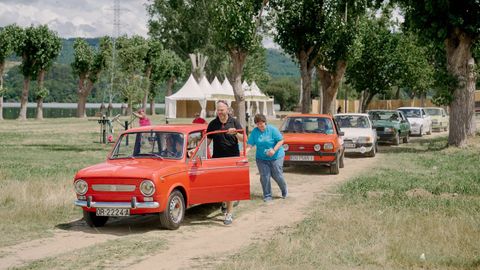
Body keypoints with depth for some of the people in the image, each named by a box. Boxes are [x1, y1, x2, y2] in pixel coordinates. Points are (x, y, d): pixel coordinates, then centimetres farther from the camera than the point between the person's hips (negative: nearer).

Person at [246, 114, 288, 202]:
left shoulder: (272, 129, -10)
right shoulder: (254, 132, -2)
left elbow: (281, 140, -9)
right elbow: (250, 144, -6)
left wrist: (274, 150, -22)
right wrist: (245, 151, -26)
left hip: (276, 157, -3)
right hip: (261, 158, 3)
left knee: (277, 175, 0)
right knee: (264, 177, -1)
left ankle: (284, 191, 26)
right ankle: (267, 196, 11)